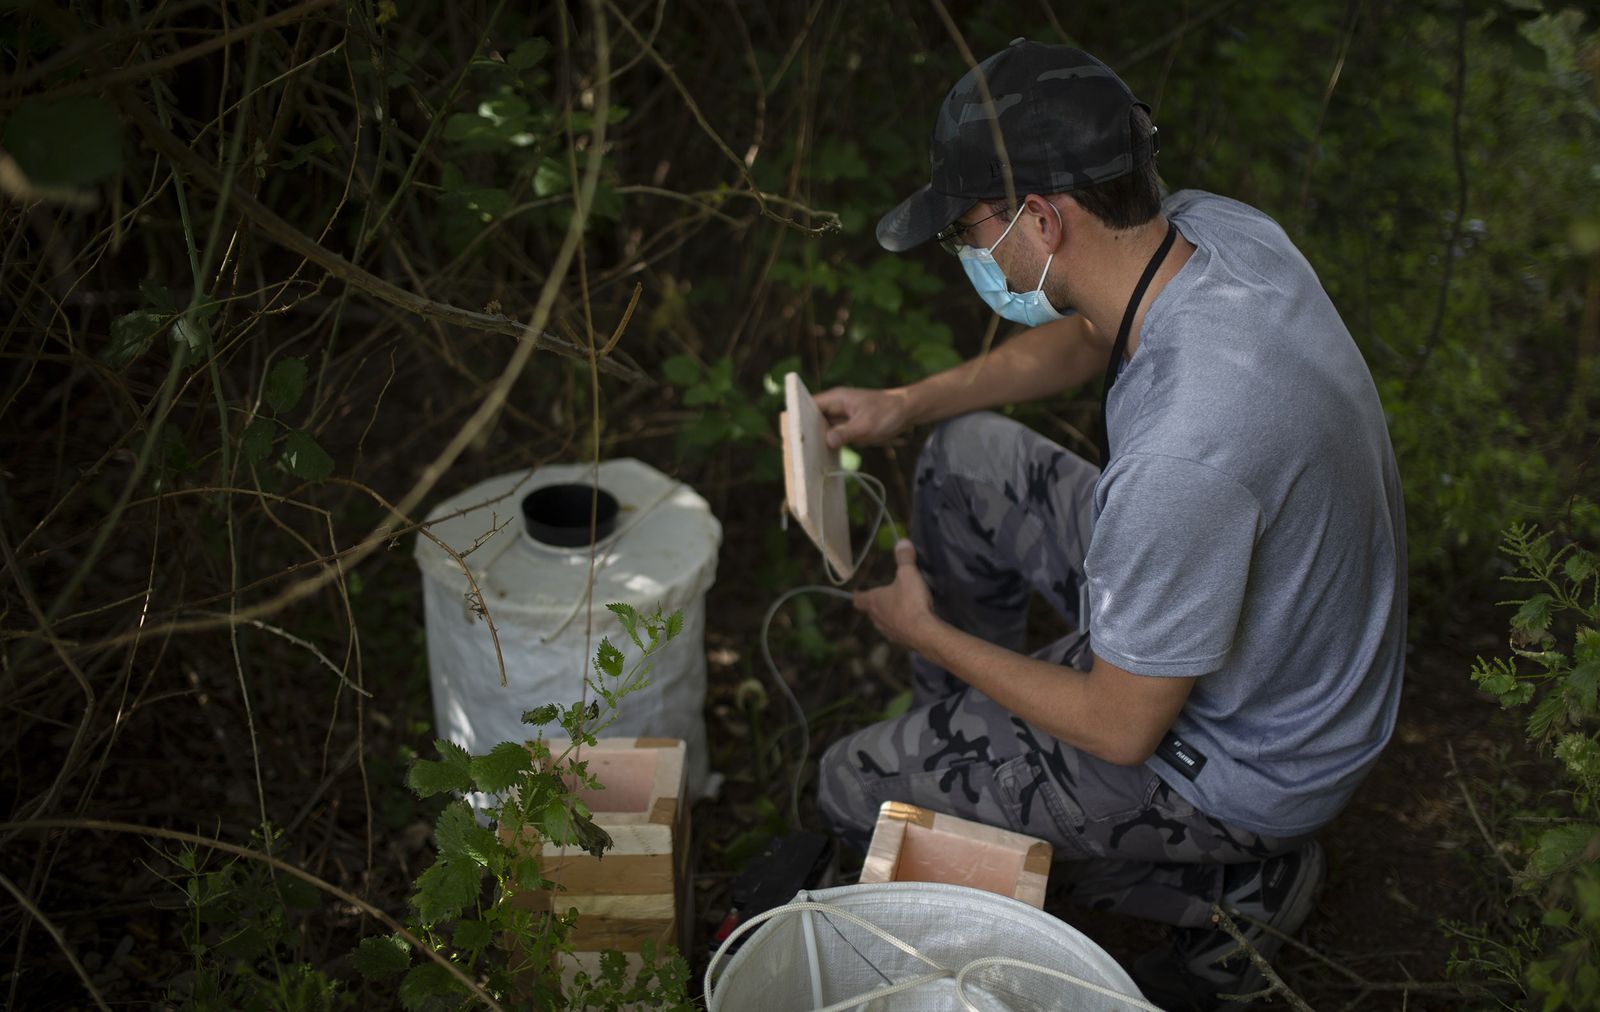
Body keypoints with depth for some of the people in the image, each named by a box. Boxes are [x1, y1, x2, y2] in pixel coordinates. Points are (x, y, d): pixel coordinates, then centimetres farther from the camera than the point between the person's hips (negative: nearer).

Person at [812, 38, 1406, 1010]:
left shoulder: (1180, 459, -40)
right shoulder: (1212, 227, -14)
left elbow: (1123, 731, -25)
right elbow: (1086, 337, 10)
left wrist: (925, 631, -11)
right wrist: (908, 404, 3)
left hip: (1244, 763, -8)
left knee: (857, 789, 1)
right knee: (966, 456, 11)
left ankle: (1232, 878, 11)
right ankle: (961, 729, 31)